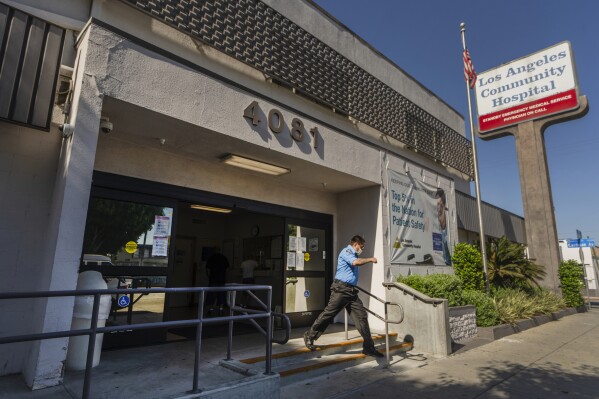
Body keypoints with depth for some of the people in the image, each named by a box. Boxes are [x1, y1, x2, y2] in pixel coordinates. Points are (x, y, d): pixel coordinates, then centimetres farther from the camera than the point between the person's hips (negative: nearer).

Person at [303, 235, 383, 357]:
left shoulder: (354, 255, 22)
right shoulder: (346, 251, -6)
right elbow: (355, 262, -25)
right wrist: (370, 259, -13)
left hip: (351, 290, 9)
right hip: (341, 288, -9)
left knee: (361, 315, 1)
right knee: (329, 313, -5)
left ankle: (369, 347, 6)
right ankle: (309, 336, 11)